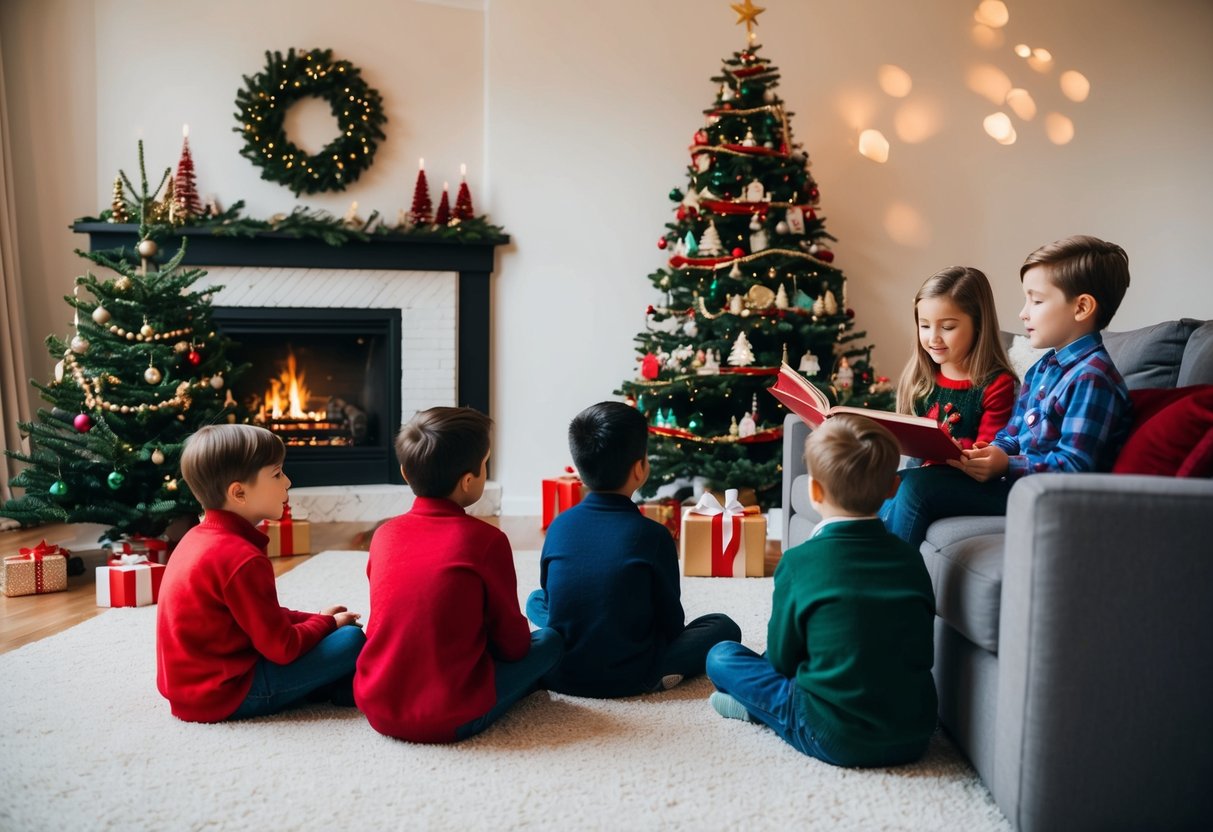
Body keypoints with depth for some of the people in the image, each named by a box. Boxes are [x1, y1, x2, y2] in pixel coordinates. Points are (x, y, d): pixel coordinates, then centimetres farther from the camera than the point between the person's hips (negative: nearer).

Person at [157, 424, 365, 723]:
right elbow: (283, 648, -20)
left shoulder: (201, 537, 6)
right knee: (350, 639, -11)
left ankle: (336, 683, 6)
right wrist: (328, 623, -2)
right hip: (222, 696, -10)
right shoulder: (242, 558, -25)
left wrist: (315, 619, 9)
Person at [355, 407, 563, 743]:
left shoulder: (383, 535, 1)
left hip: (377, 709, 6)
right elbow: (513, 644, -3)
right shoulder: (486, 540, -13)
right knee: (549, 640, 10)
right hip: (450, 719, -5)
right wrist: (523, 641, 21)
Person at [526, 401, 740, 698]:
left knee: (535, 600, 30)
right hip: (628, 679, -2)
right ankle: (656, 675, 3)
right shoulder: (653, 534, -13)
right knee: (724, 626, 13)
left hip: (559, 673, 2)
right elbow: (671, 620, -3)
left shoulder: (559, 525, -3)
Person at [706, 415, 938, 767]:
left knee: (721, 656, 7)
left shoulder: (798, 562, -13)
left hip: (836, 740, -4)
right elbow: (922, 652, 12)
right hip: (915, 736, 5)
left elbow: (781, 658, -2)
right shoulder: (910, 558, 0)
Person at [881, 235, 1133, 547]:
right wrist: (988, 454, -4)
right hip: (1015, 469, 10)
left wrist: (1006, 465, -29)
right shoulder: (1043, 368, 15)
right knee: (900, 481, 4)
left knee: (918, 486, -22)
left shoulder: (1091, 377, -17)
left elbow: (1074, 466, -22)